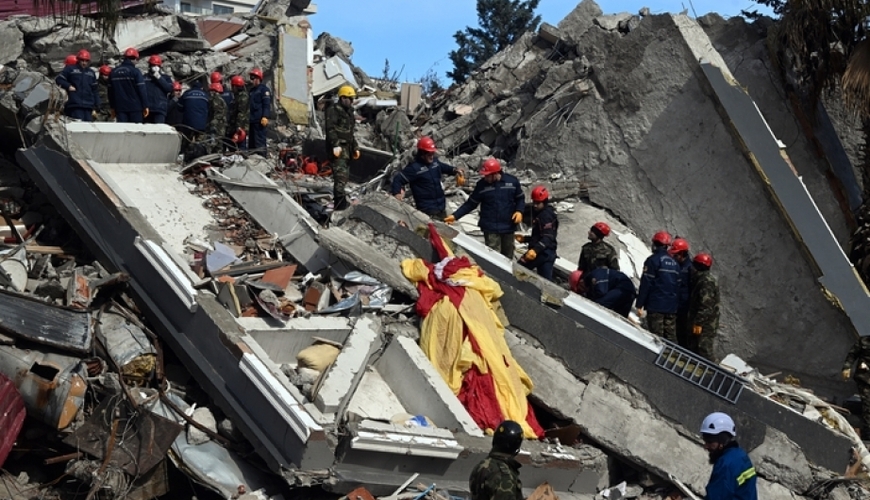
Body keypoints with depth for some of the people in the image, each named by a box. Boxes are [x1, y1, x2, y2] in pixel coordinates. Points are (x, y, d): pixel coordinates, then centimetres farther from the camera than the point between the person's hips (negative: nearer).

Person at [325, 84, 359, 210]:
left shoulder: (349, 112, 20)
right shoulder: (333, 110, -9)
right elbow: (330, 129, -19)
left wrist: (355, 148, 24)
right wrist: (335, 145, -28)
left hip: (346, 148, 10)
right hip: (337, 148, -10)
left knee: (344, 175, 12)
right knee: (341, 175, -15)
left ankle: (338, 202, 20)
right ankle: (340, 203, -17)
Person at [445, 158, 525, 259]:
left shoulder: (512, 181, -5)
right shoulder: (482, 184, -7)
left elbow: (520, 198, 9)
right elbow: (471, 203, 1)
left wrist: (519, 211, -10)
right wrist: (455, 216, -6)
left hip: (508, 226, 2)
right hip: (491, 228, -2)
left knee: (507, 256, 15)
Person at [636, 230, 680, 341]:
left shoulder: (652, 260, -7)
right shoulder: (674, 263, 15)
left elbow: (645, 284, -11)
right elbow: (677, 285, 17)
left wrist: (640, 305, -10)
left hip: (655, 305, -7)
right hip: (671, 307, 7)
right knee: (671, 337, 9)